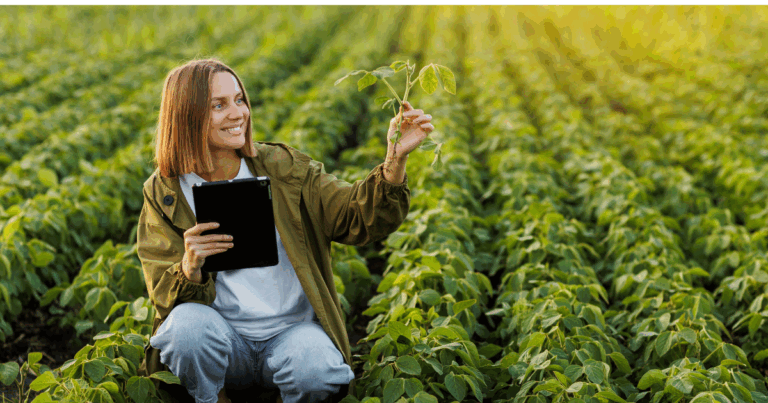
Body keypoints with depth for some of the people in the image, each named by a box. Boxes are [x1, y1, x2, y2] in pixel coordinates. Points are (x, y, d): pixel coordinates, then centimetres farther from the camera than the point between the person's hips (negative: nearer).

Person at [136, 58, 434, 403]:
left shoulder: (284, 169, 0)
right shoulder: (164, 195, -1)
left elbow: (358, 217, -8)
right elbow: (165, 296, -6)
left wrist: (396, 160, -25)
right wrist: (190, 268, -29)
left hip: (294, 327, 0)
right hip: (222, 333, 1)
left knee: (318, 370, -32)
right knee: (188, 322, -32)